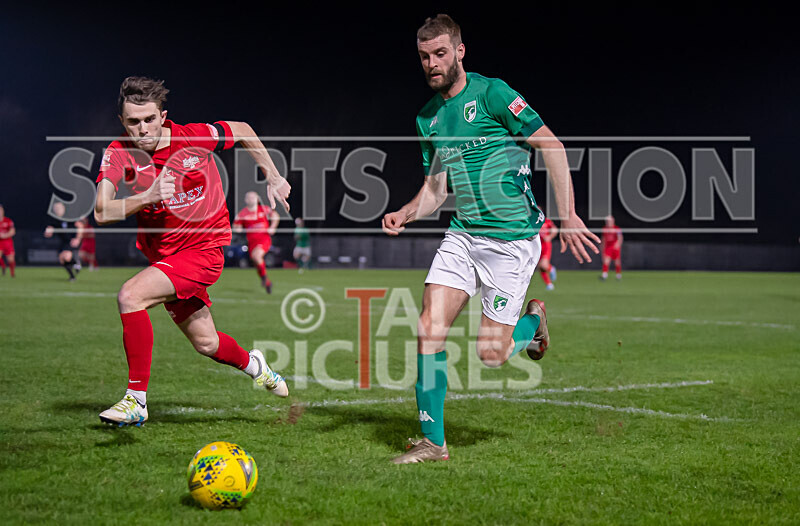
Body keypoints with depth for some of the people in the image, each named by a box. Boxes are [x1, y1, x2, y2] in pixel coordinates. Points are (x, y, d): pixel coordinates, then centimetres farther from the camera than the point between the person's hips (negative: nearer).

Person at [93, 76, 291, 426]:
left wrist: (273, 178, 9)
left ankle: (136, 400, -18)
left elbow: (242, 130, 7)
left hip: (204, 250, -4)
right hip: (161, 255, 4)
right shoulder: (118, 153, -11)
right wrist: (148, 197, -39)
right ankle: (251, 364, 51)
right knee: (206, 344, 16)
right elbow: (101, 212, -24)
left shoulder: (196, 137, -14)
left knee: (130, 295, -26)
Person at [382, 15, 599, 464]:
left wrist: (567, 214, -19)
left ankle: (534, 320, 30)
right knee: (430, 328, -9)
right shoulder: (428, 117, 11)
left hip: (512, 238, -6)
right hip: (462, 236, 6)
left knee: (491, 354, -3)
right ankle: (433, 441, 2)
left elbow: (551, 145, -12)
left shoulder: (491, 93, -10)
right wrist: (406, 214, -3)